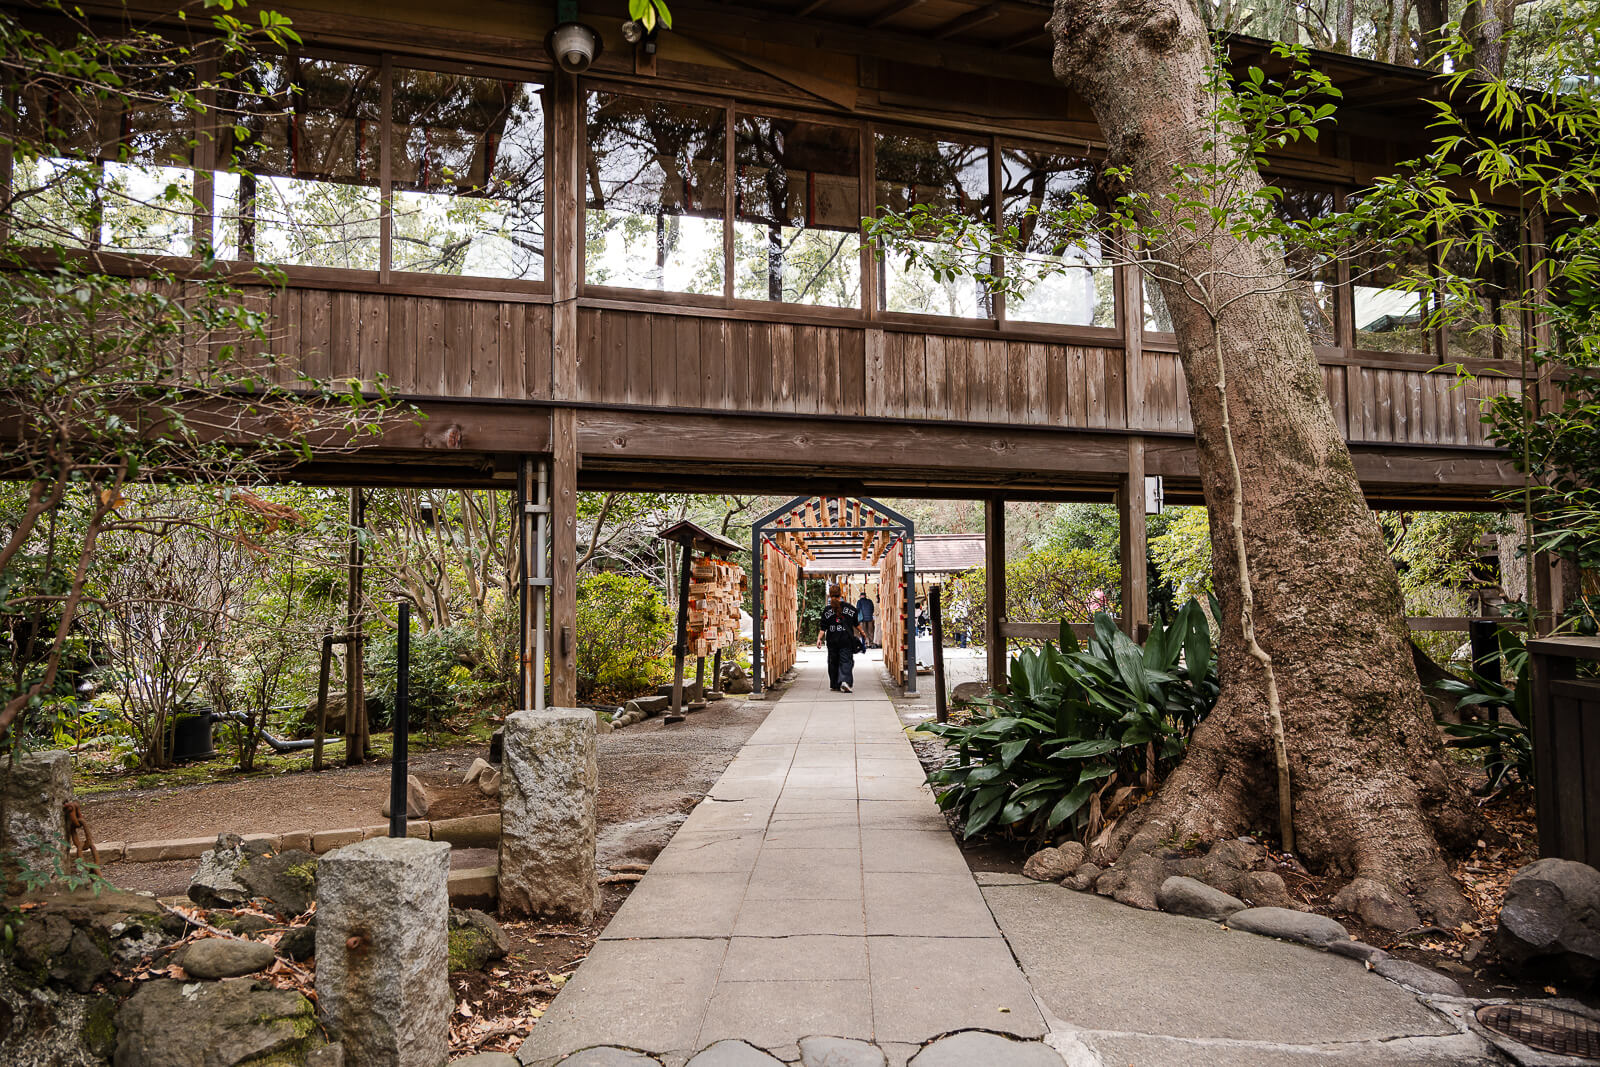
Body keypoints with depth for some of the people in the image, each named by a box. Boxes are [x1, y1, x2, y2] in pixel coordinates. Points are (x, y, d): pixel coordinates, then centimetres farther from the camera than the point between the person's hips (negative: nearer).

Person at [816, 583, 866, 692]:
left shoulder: (827, 610, -1)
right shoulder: (849, 608, 0)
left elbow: (823, 628, -7)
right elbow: (857, 624, 8)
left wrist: (819, 638, -4)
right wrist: (862, 633, 22)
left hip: (832, 641, 1)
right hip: (846, 640, -1)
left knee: (833, 662, 12)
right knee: (846, 661, 0)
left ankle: (835, 685, 17)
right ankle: (845, 680, -22)